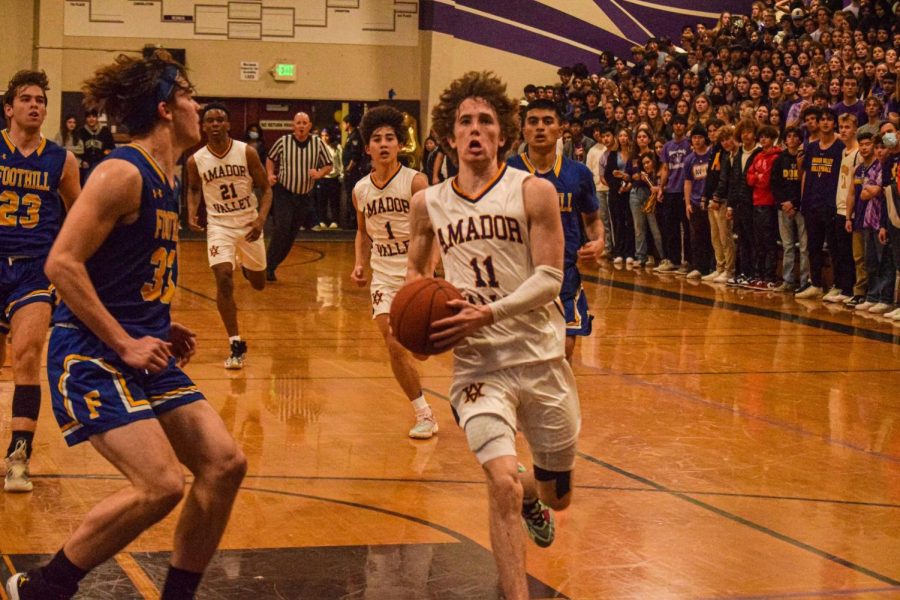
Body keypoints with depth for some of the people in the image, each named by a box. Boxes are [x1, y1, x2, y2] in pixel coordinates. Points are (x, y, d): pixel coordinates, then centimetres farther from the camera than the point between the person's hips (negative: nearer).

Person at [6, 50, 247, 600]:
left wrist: (163, 329, 12)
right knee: (161, 486, -20)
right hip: (93, 355, -9)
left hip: (144, 353, 9)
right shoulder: (124, 173, -14)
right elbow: (62, 263, -20)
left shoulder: (165, 179, 14)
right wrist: (124, 343, -20)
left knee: (225, 463, 1)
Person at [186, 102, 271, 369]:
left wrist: (260, 219, -20)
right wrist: (192, 214, -4)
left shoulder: (247, 152, -11)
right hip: (219, 225, -1)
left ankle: (246, 265, 55)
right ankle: (236, 345, -11)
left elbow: (266, 189, -4)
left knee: (258, 284, 15)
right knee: (224, 279, -20)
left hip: (248, 224, 1)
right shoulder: (195, 160, -7)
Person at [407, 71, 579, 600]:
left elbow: (549, 278, -12)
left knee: (558, 494, 15)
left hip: (540, 358, 0)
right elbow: (416, 271, 22)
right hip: (477, 363, 0)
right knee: (502, 484, -21)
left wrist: (489, 313, -25)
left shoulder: (534, 192, -5)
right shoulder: (428, 204, 5)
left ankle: (531, 498, 52)